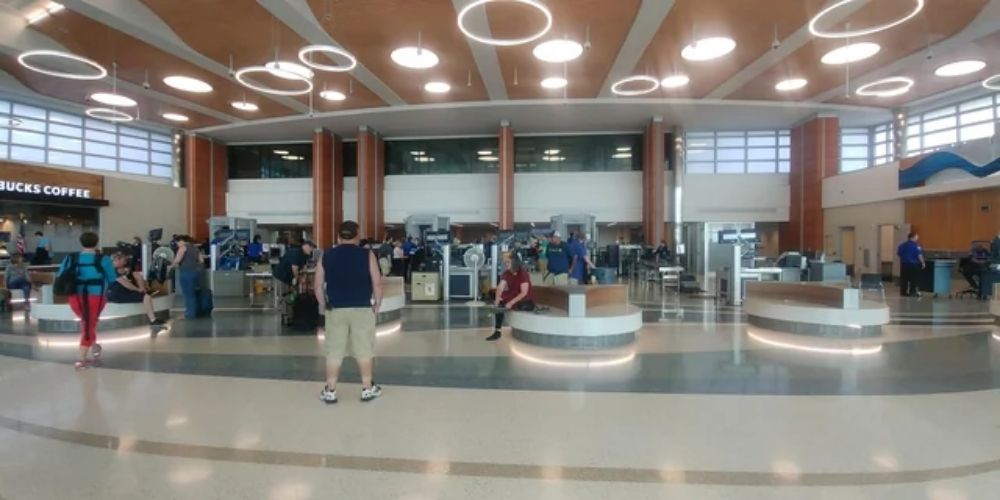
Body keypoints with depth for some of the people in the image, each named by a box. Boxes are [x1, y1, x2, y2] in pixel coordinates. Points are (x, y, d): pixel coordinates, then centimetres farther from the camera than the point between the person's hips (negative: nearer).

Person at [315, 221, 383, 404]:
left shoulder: (326, 256, 2)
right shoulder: (367, 255, -5)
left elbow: (318, 286, 4)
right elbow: (377, 283, -8)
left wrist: (324, 306, 14)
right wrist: (377, 305, 4)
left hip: (336, 309, 2)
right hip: (362, 309, -2)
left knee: (334, 351, 8)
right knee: (364, 349, 7)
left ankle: (330, 391, 14)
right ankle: (367, 389, 15)